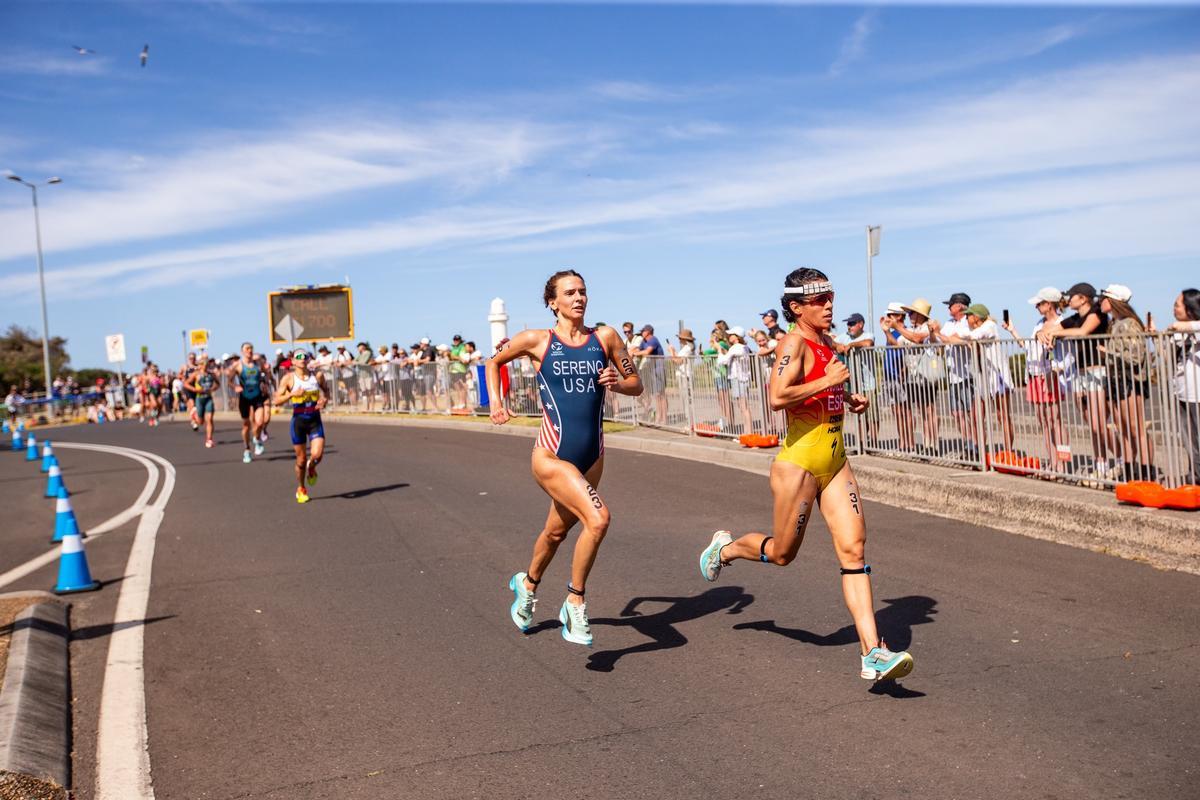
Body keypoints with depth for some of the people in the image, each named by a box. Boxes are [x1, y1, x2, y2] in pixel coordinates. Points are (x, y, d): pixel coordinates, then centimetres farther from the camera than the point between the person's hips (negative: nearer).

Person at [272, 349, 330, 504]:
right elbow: (277, 400, -5)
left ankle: (311, 468, 22)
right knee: (301, 459, 5)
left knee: (317, 454, -16)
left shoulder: (317, 376, 1)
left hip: (315, 420, 1)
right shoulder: (288, 378, -4)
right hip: (298, 420, -1)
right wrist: (292, 394, -20)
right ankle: (300, 490, 28)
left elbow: (326, 389, 19)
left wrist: (325, 399, -2)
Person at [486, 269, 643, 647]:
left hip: (592, 456, 4)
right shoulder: (537, 341, -3)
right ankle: (575, 602, -3)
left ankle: (527, 584, 49)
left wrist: (617, 383, -10)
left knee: (557, 531, 21)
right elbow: (494, 361, 15)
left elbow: (636, 385, 10)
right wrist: (496, 404, 4)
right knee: (598, 519, -23)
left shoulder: (605, 337, 3)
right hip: (552, 456, -4)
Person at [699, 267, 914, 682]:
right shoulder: (795, 342, -14)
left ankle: (872, 653, -4)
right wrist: (828, 380, -22)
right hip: (800, 461, -7)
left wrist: (848, 398, 13)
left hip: (835, 461, 7)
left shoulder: (828, 344, 12)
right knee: (782, 553, 9)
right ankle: (725, 547, 41)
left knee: (854, 548, -4)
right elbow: (777, 397, -28)